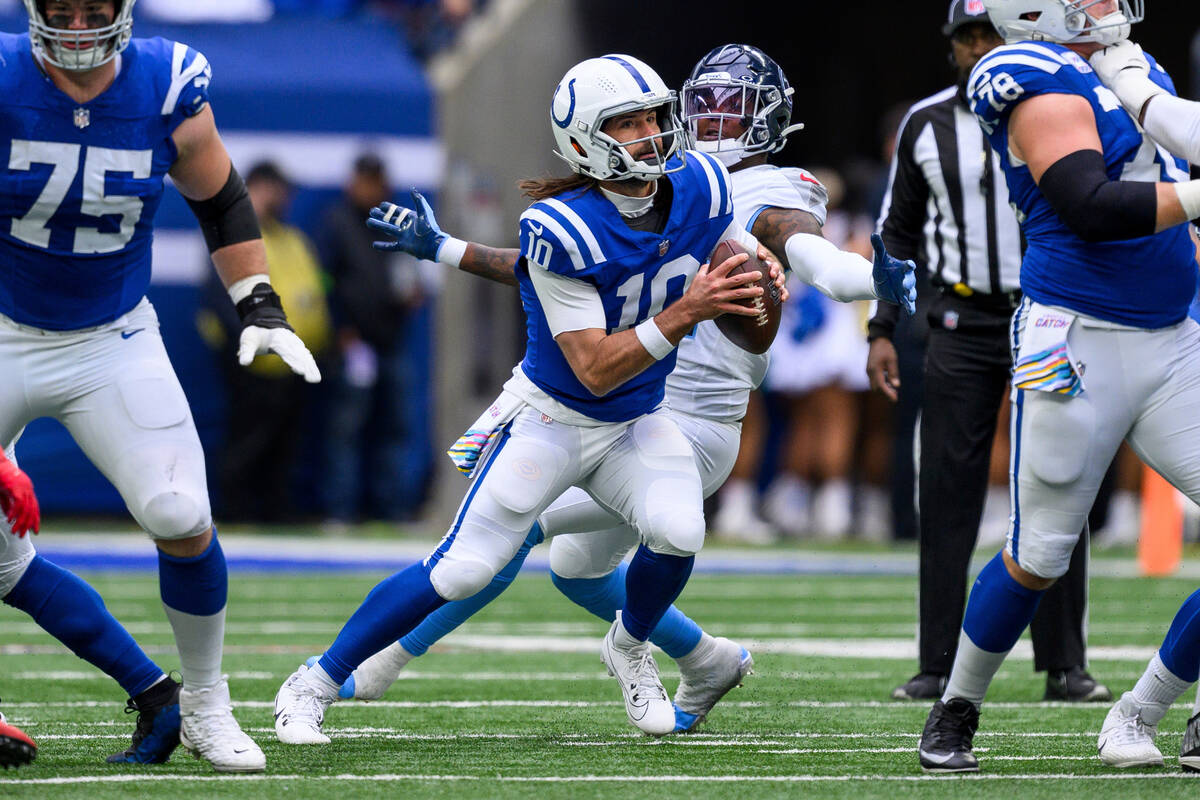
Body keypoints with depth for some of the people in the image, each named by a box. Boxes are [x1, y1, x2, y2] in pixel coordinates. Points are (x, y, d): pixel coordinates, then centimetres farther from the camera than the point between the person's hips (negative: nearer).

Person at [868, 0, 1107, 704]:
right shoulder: (926, 125, 6)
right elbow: (899, 234, 12)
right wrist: (883, 330, 5)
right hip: (962, 324, 1)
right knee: (947, 496, -3)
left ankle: (1065, 666, 5)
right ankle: (937, 667, 1)